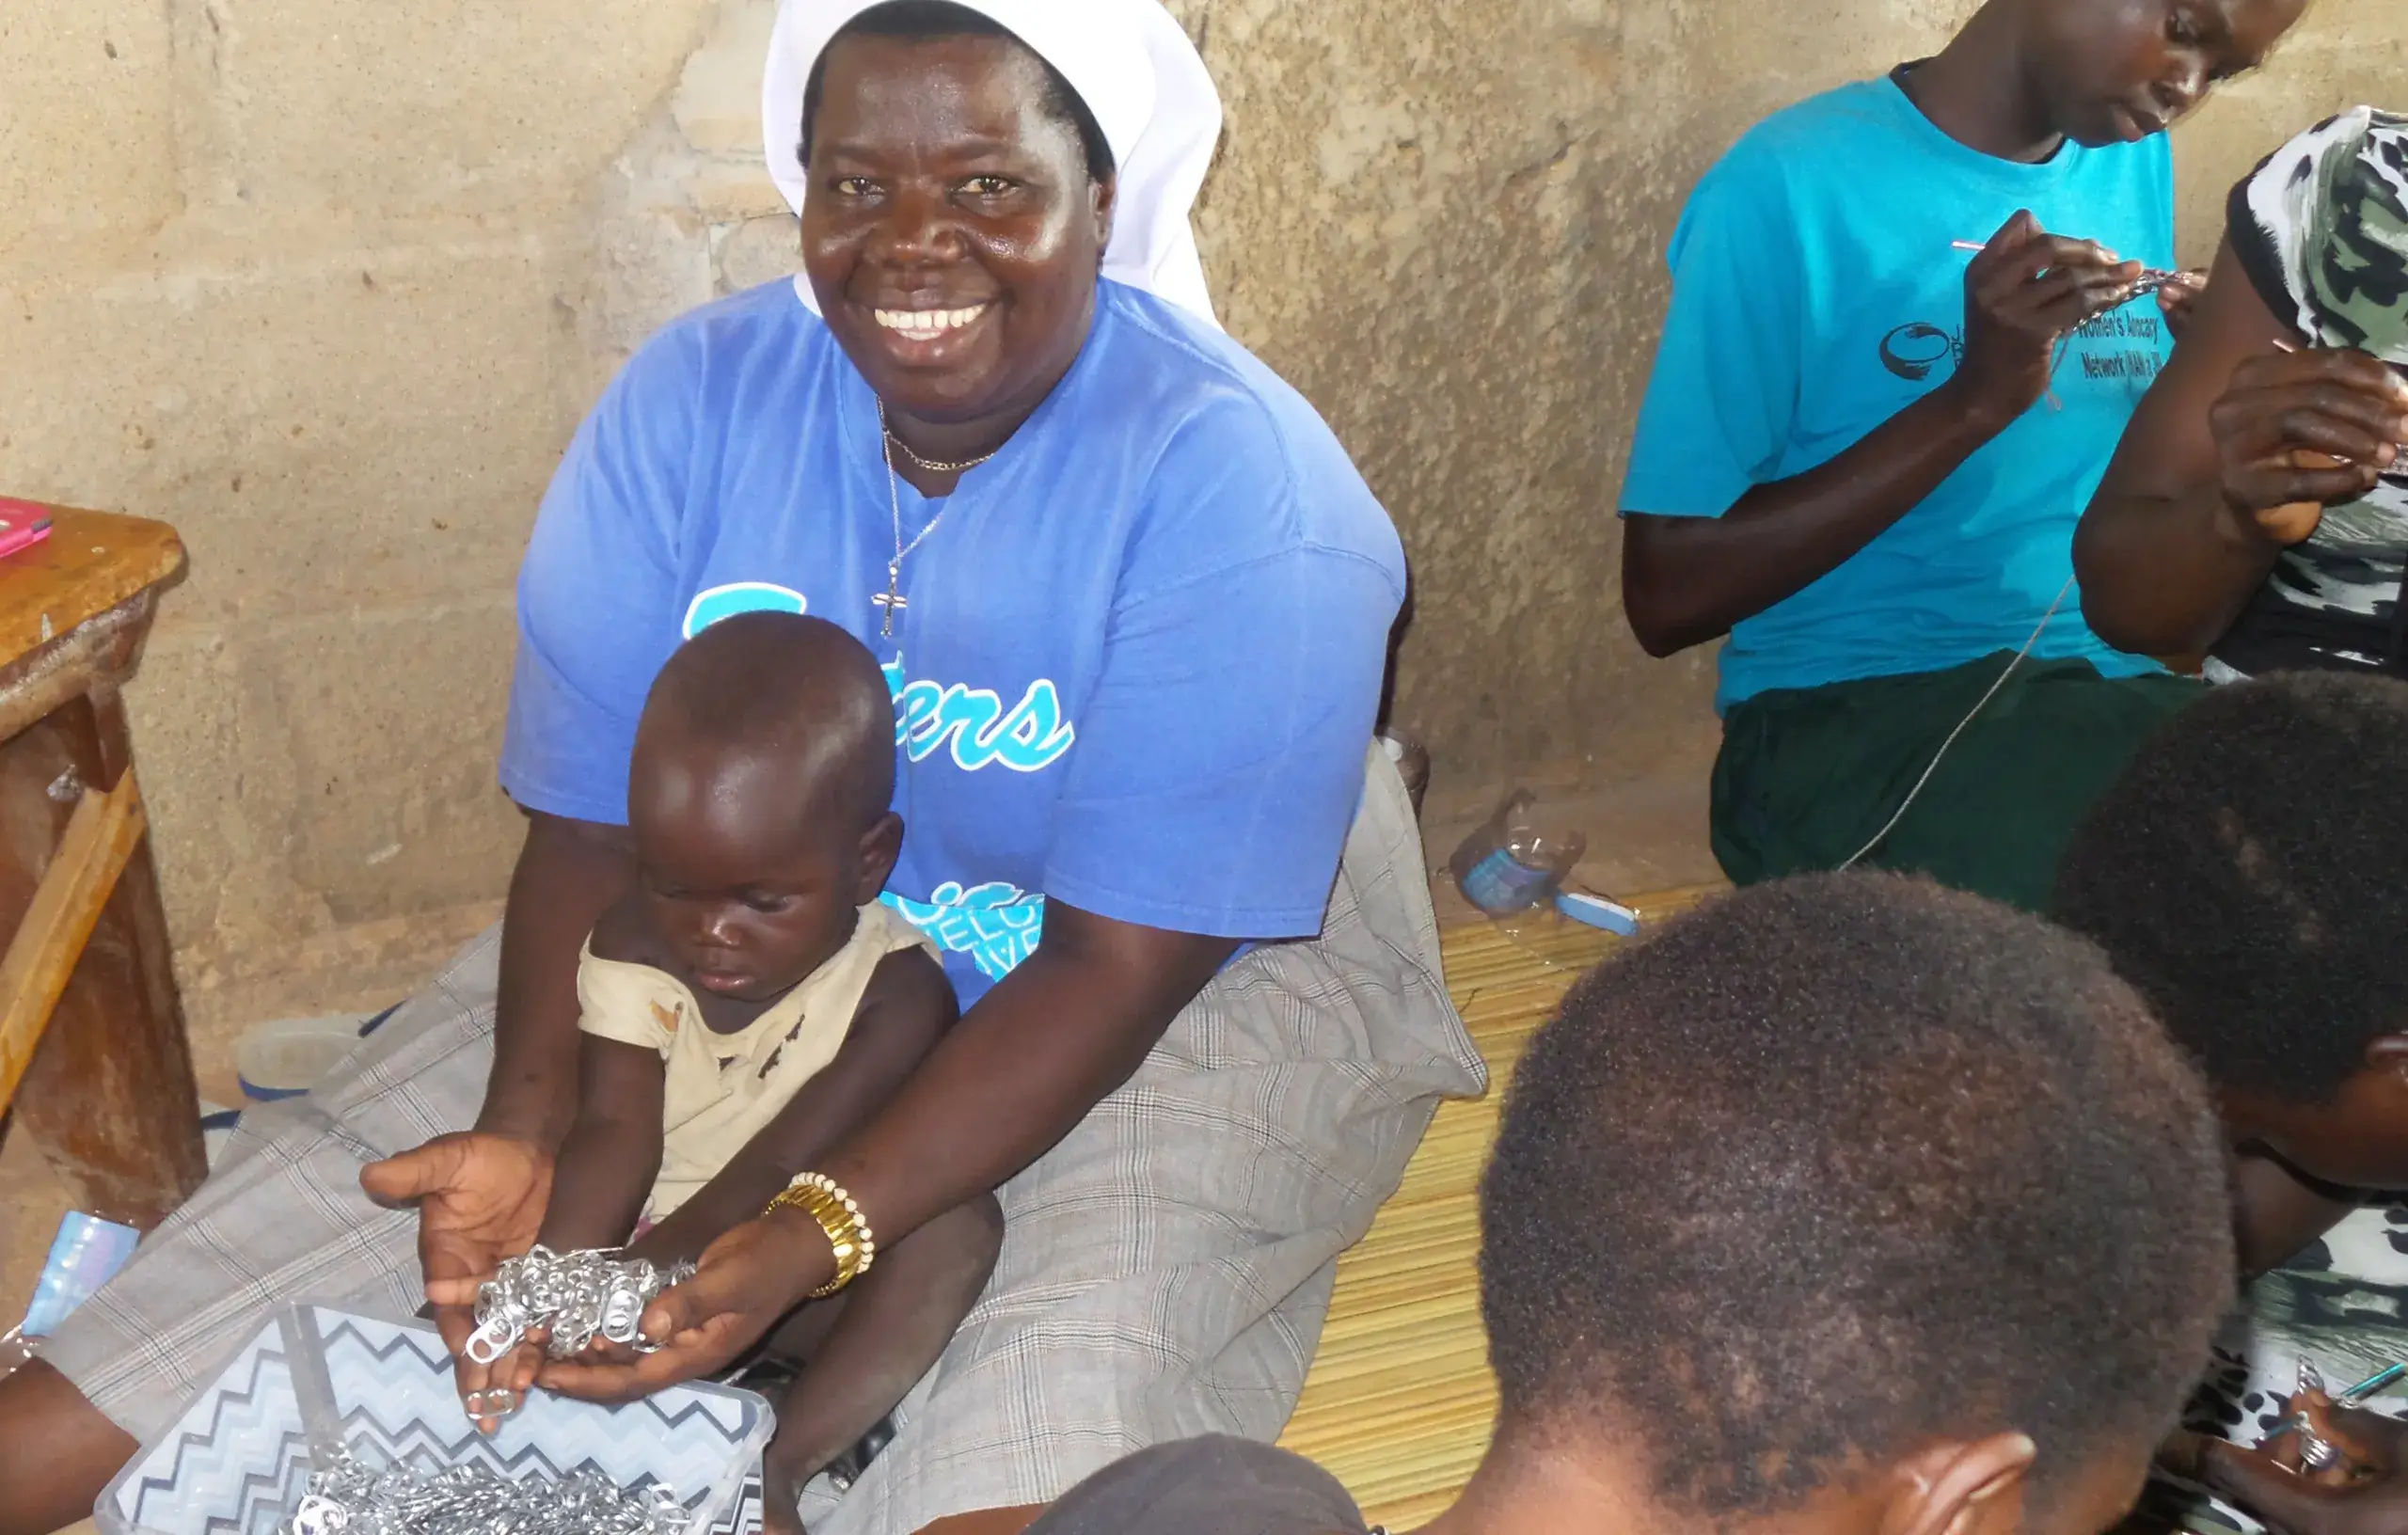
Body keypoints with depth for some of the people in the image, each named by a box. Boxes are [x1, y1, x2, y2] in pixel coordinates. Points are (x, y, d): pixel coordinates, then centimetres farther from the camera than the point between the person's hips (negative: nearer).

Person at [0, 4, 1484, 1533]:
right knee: (369, 1160, -10)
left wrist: (815, 1235, -35)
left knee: (1065, 1375, -30)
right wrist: (527, 1132, -27)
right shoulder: (695, 401, -10)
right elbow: (596, 823, -9)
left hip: (1198, 986, -3)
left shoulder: (1239, 492, -24)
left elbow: (1115, 962, -25)